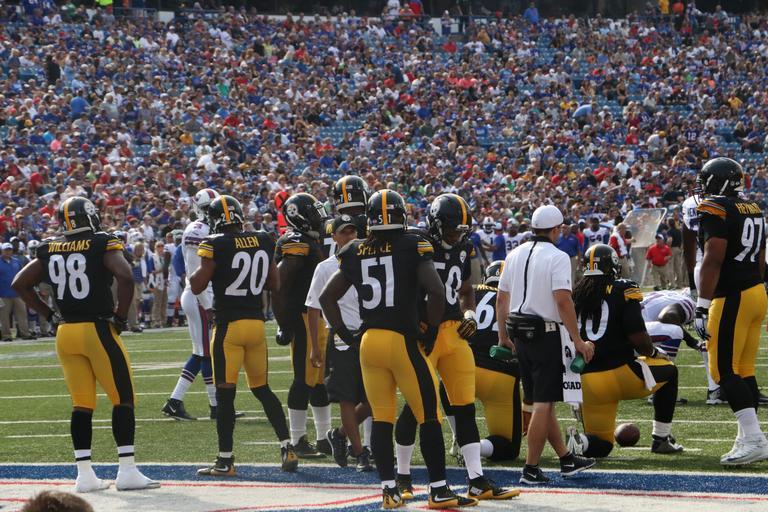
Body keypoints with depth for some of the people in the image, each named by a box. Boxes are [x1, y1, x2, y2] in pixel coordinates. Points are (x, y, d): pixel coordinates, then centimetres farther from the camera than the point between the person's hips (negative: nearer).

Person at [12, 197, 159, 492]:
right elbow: (125, 276, -21)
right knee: (123, 400, 2)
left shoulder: (49, 250, 7)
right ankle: (127, 471, -2)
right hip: (98, 330, -5)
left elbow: (20, 284, 12)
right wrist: (120, 316, -9)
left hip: (65, 334, 5)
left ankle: (84, 474, 9)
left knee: (81, 405, 11)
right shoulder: (101, 244, -7)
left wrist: (49, 315, 14)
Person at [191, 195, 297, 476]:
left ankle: (225, 460, 0)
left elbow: (197, 287, -10)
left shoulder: (216, 245, -11)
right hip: (257, 322, 5)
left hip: (229, 324, -5)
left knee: (225, 393, -1)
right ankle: (287, 447, 11)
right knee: (262, 388, 17)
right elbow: (275, 284, 13)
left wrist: (193, 274, 10)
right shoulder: (263, 242, 5)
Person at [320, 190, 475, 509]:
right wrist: (430, 330, -3)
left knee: (381, 419, 11)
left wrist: (346, 335, 16)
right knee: (429, 416, 3)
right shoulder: (412, 248, -6)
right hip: (403, 341, -4)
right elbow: (437, 292, -16)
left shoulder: (355, 253, 8)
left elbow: (327, 297, 13)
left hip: (368, 341, 5)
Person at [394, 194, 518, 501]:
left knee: (464, 408, 4)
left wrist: (469, 314, 7)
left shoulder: (461, 249, 11)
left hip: (454, 333, 7)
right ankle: (403, 477, 16)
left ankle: (478, 482, 5)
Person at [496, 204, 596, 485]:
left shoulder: (515, 255, 8)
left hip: (520, 335, 7)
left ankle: (567, 459, 25)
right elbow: (563, 301, -20)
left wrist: (503, 336, 23)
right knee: (543, 403, -2)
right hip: (547, 334, -7)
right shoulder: (557, 258, -12)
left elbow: (502, 298, 13)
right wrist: (578, 341, -16)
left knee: (542, 401, 15)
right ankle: (531, 469, -3)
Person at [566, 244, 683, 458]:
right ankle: (661, 439, 24)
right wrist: (652, 353, 10)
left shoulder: (576, 294, 8)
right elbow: (637, 337, -11)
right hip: (618, 374, -4)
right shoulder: (622, 290, -5)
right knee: (668, 371, 26)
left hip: (587, 383, 4)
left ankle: (579, 442, -15)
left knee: (600, 446, 19)